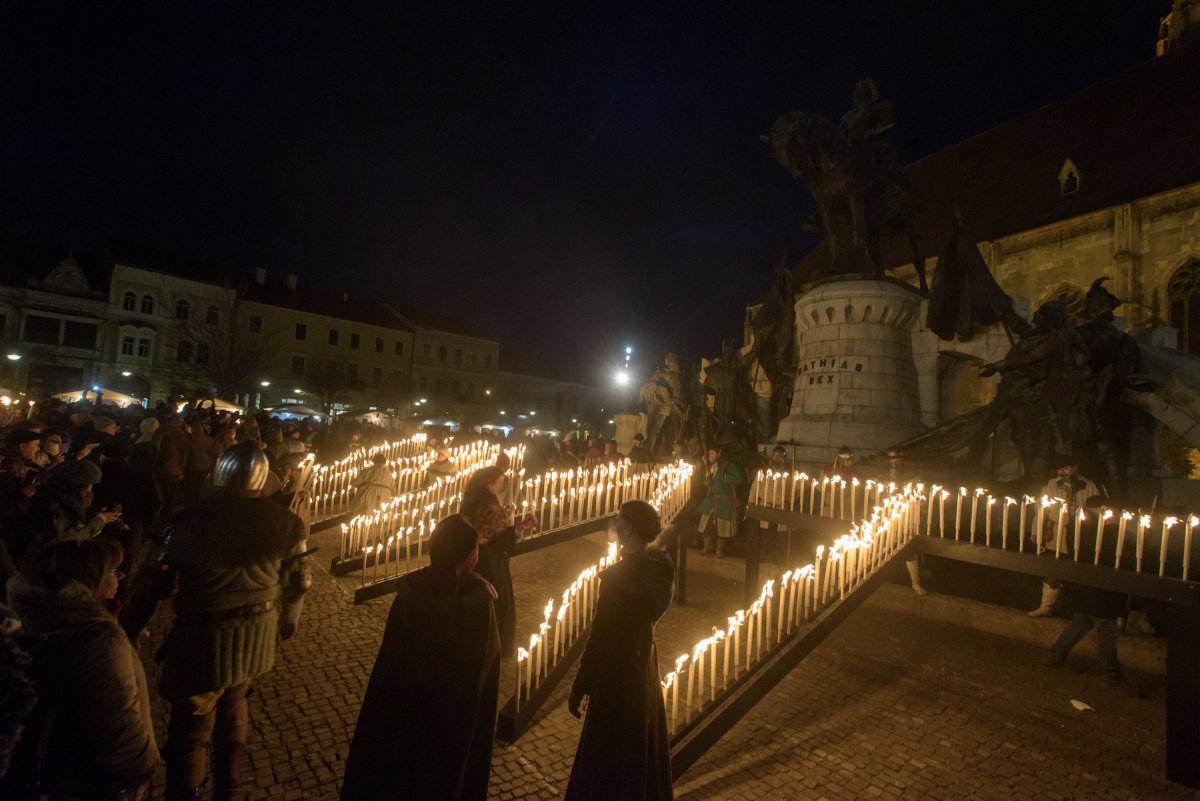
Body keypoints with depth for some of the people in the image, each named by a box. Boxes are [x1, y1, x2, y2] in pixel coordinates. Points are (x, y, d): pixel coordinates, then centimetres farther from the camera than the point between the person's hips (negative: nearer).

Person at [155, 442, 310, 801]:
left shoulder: (196, 517, -17)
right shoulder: (284, 521, -9)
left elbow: (162, 580, -9)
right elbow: (297, 579, 1)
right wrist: (289, 619, 19)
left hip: (205, 636, -4)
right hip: (257, 633, 4)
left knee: (191, 725, 13)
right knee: (233, 709, 25)